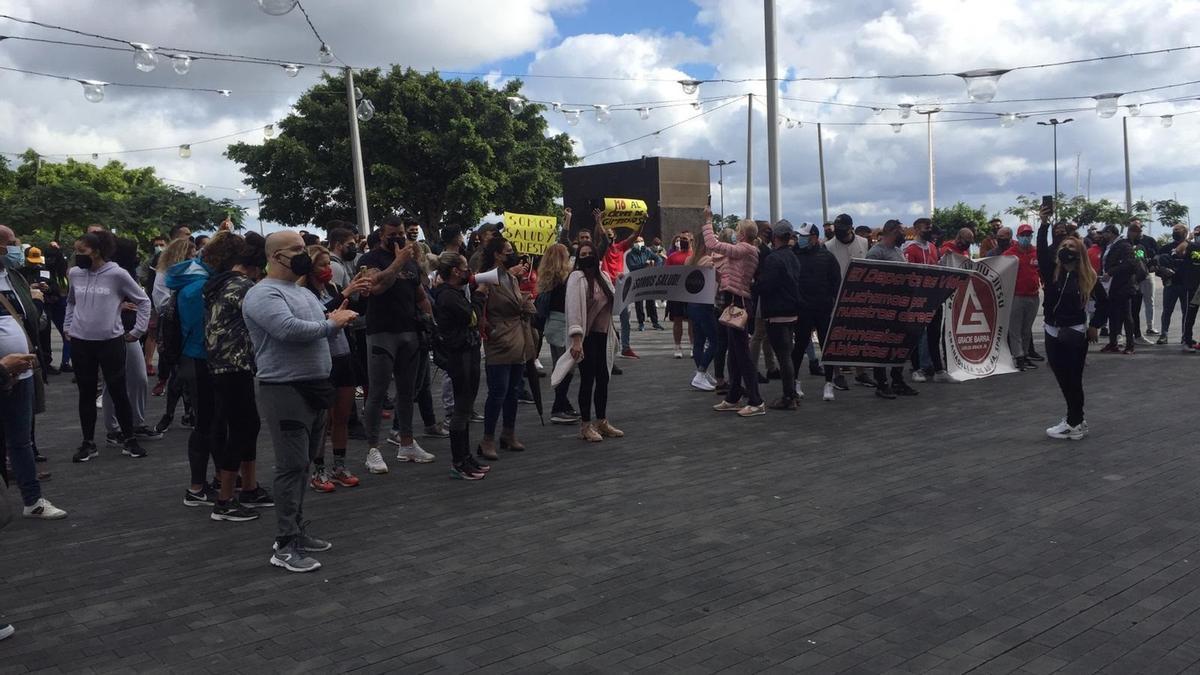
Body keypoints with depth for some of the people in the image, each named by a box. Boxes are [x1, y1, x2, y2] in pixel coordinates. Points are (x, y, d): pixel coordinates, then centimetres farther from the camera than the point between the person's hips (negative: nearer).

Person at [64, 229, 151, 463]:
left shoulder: (117, 274, -10)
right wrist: (67, 326, 15)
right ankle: (88, 443, 21)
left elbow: (143, 301, 0)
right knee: (86, 394, 11)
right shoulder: (74, 273, 2)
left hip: (111, 342, -3)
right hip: (80, 343, 4)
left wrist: (137, 331, -1)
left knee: (118, 392, 4)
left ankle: (129, 440, 16)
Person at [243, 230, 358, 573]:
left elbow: (318, 330, 21)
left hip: (314, 388, 9)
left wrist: (335, 319, 0)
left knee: (302, 464, 15)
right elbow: (288, 329, -28)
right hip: (285, 391, -9)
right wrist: (331, 324, -14)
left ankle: (297, 531, 26)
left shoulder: (304, 292, 18)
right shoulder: (264, 294, -13)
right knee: (292, 467, -7)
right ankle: (285, 546, -1)